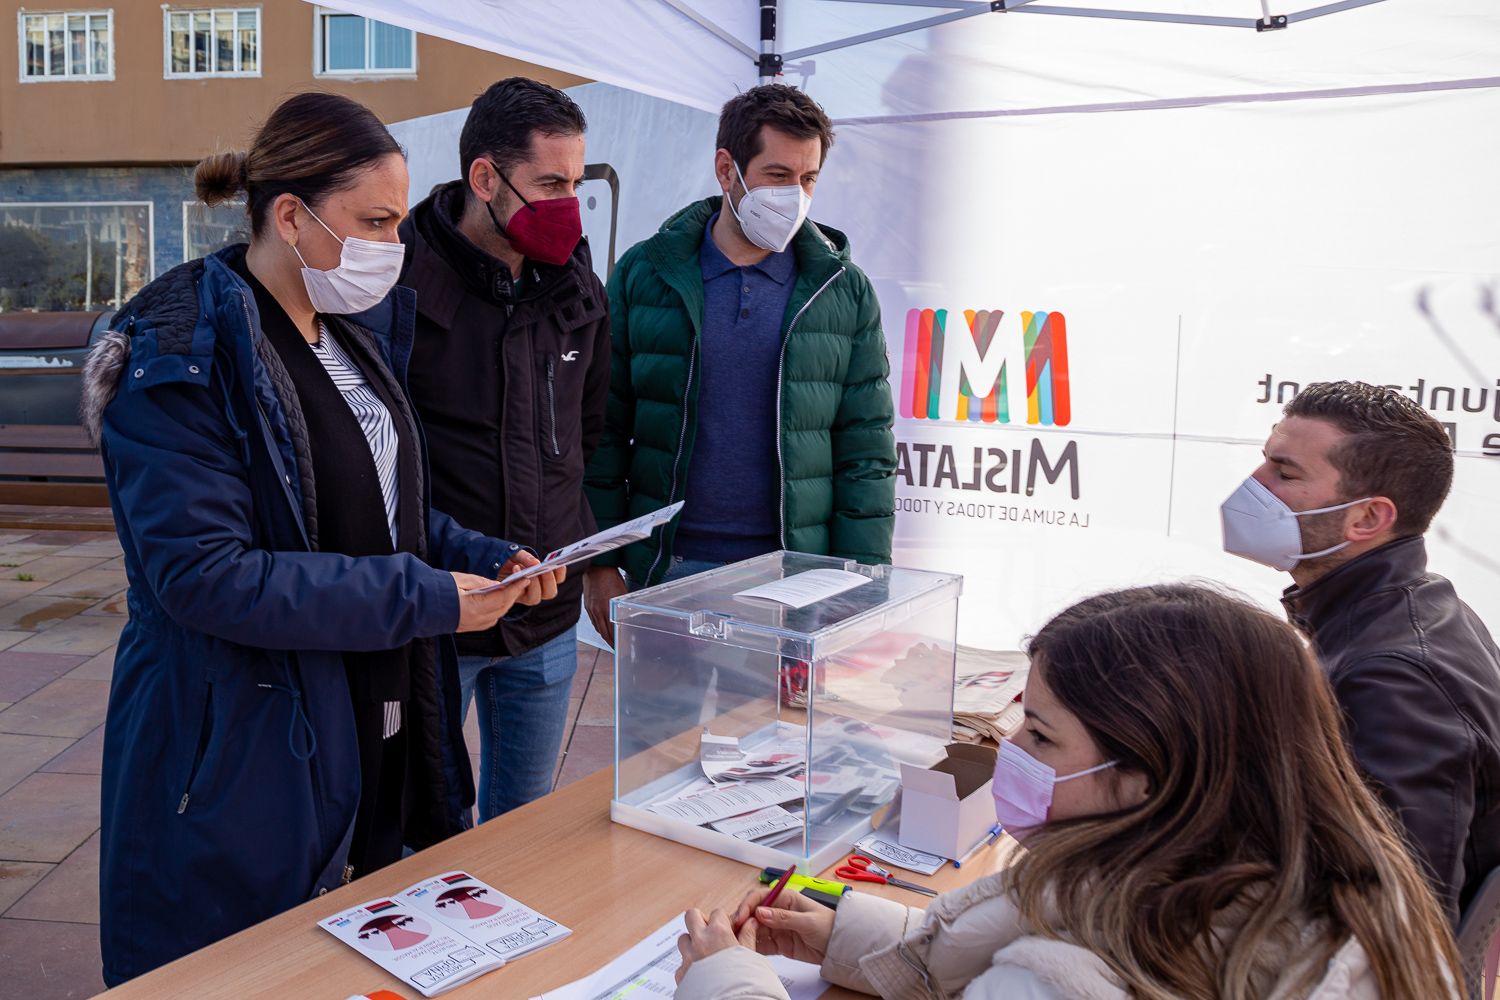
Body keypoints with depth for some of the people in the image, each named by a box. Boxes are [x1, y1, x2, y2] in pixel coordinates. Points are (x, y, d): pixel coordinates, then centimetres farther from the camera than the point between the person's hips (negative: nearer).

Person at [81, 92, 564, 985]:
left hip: (375, 735, 8)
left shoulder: (357, 334, 8)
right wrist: (423, 600, -24)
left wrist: (485, 559, -2)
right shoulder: (185, 359, -17)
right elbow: (203, 573, -24)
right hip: (238, 750, -7)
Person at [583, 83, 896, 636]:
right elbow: (605, 430, 4)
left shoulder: (844, 291, 2)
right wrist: (599, 563, 0)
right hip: (667, 569, 0)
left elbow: (865, 451, 3)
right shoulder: (644, 272, 1)